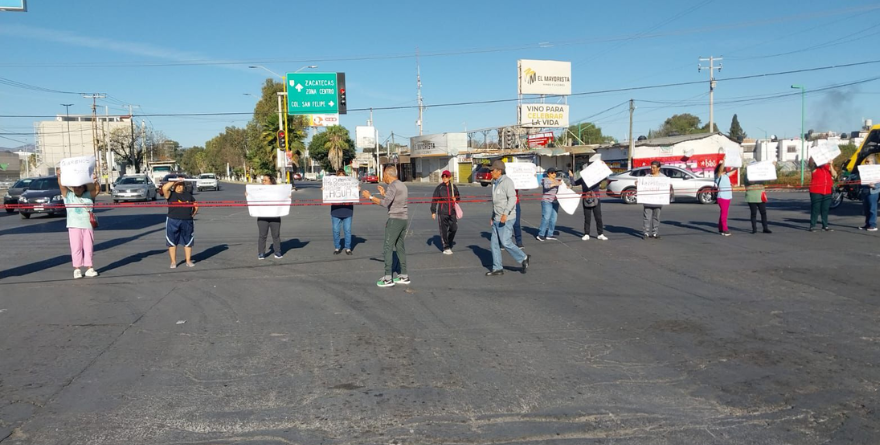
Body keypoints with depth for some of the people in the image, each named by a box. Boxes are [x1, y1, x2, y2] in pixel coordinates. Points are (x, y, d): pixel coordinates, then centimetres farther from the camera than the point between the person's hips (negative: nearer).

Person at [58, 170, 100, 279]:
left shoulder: (89, 195, 9)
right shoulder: (68, 195, 9)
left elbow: (97, 190, -5)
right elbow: (62, 186, -3)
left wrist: (95, 181, -25)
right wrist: (59, 177, -21)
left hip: (88, 225, 1)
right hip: (74, 226, -1)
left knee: (89, 247, 4)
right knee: (76, 248, -1)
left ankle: (90, 268, 10)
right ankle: (77, 269, 2)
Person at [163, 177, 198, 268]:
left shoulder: (188, 195, 10)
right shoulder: (171, 194, 0)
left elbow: (196, 206, 18)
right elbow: (164, 188, -21)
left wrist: (192, 214, 6)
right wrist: (174, 181, -17)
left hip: (187, 222, 3)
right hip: (173, 221, -3)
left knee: (188, 242, 8)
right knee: (172, 242, 3)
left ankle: (188, 261, 18)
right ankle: (173, 262, 12)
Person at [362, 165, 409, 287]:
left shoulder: (393, 186, -13)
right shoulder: (403, 186, 16)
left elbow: (385, 203, -22)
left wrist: (370, 197, -13)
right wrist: (384, 194, 26)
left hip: (394, 220, -9)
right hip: (403, 219, 9)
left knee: (388, 248, -6)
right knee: (400, 247, 13)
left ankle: (388, 278, -9)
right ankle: (404, 276, 17)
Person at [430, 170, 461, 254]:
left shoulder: (453, 187, 8)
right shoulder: (439, 188, -3)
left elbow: (458, 197, 22)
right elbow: (434, 200, -2)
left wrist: (456, 199, -3)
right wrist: (433, 212, -6)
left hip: (452, 212, 4)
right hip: (442, 212, -4)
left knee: (454, 228, 5)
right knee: (443, 230, -2)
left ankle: (449, 243, 28)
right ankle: (446, 248, 6)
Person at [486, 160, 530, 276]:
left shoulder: (507, 181, -13)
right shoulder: (495, 183, 15)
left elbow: (512, 198, -22)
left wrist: (505, 214, -31)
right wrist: (492, 217, 22)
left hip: (506, 218, -9)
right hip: (497, 218, 9)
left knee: (506, 242, -9)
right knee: (494, 243, 6)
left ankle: (523, 258, 9)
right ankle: (497, 268, 11)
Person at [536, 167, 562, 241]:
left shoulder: (557, 180, 16)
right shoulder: (545, 180, -5)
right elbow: (546, 186, -25)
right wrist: (555, 184, -34)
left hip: (555, 201, 7)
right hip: (547, 201, -7)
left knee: (553, 218, 4)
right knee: (546, 218, -14)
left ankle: (549, 234, 9)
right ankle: (540, 235, -11)